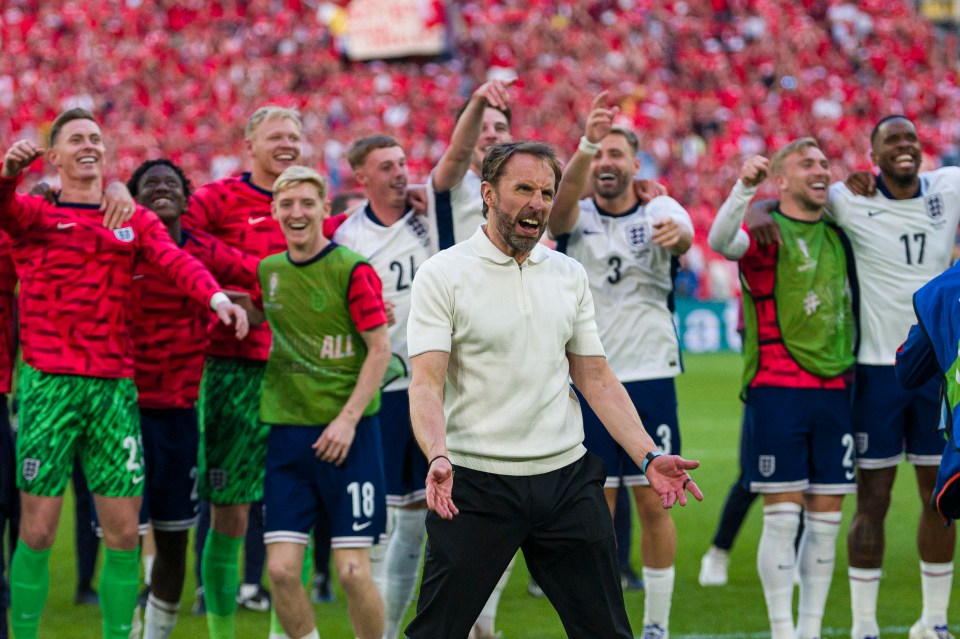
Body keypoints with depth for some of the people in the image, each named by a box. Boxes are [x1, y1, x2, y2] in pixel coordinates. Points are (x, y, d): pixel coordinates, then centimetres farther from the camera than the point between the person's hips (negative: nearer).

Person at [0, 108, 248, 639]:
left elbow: (175, 260, -5)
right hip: (50, 384, -3)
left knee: (123, 536, 2)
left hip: (116, 388, 3)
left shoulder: (136, 221, 12)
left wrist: (215, 297, -26)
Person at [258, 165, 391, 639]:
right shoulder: (268, 271, 8)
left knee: (352, 571, -6)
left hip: (347, 436, -5)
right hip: (286, 432, 5)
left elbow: (380, 350, -8)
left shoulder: (352, 270, -8)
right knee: (281, 569, -2)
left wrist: (348, 419, -14)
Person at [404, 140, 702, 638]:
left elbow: (597, 379, 13)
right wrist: (438, 457, -31)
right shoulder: (442, 275, -5)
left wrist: (649, 457, 1)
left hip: (567, 480, 5)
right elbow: (426, 383, -13)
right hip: (474, 483, -4)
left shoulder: (569, 275, 11)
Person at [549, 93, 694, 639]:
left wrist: (677, 235, -51)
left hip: (651, 376, 0)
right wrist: (586, 144, -44)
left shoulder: (659, 212, 0)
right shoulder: (577, 216, 2)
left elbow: (683, 235, -24)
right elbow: (562, 199, -23)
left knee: (653, 503, 2)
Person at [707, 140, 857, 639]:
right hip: (777, 388, -5)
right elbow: (720, 241, -26)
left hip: (834, 388, 5)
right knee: (782, 516, -5)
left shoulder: (838, 236, 14)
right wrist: (743, 187, -41)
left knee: (826, 518, 6)